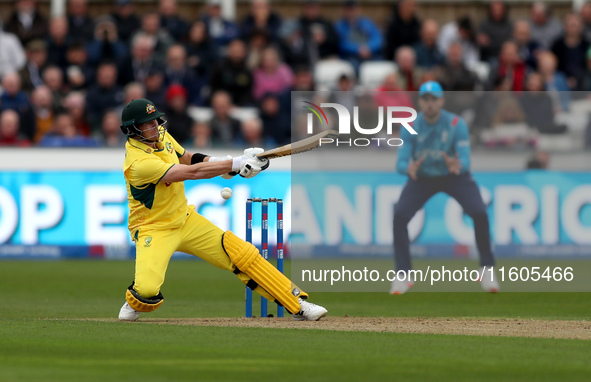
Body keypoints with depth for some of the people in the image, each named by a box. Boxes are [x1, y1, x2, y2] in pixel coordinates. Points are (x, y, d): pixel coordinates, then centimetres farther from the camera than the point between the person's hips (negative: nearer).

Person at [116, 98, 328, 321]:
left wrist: (215, 162, -5)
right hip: (153, 229, -7)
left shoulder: (160, 135, -1)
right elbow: (192, 173, -31)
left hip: (185, 219, 7)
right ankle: (135, 304, 9)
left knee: (241, 253, -4)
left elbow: (186, 158, 17)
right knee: (147, 290, -30)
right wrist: (236, 163, -29)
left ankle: (297, 304, 1)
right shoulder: (138, 162, -28)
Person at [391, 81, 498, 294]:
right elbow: (400, 163, -23)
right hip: (422, 178, 1)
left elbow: (465, 161, -29)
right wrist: (408, 168, -48)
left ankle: (487, 270, -2)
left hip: (455, 177, -1)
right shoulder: (410, 128, -19)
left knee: (479, 213, -22)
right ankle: (403, 275, -6)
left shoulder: (456, 124, -23)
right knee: (399, 215, -19)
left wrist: (457, 166, -54)